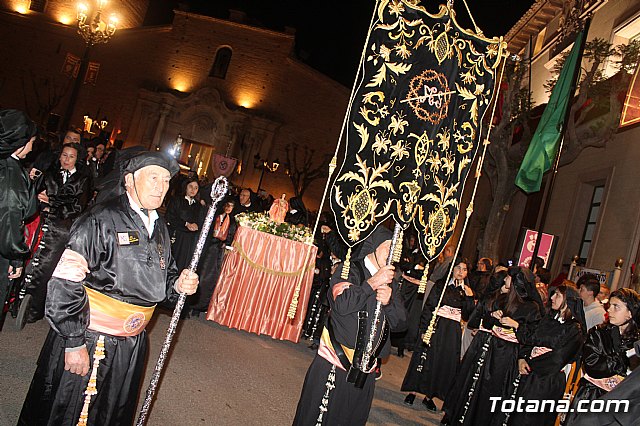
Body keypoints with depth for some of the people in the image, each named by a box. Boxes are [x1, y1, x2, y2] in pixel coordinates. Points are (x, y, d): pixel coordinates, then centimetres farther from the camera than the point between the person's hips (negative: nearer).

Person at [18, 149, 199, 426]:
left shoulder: (159, 228, 6)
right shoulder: (102, 221, -17)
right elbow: (65, 284, -21)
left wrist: (177, 283, -4)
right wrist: (73, 343, -20)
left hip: (131, 346, 7)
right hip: (88, 342, -6)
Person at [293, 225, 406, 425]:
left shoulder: (390, 283, 9)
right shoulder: (349, 270, -6)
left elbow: (399, 323, 4)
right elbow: (341, 305, -21)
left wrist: (388, 302, -15)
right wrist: (372, 283, -19)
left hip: (365, 369, 5)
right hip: (334, 362, -5)